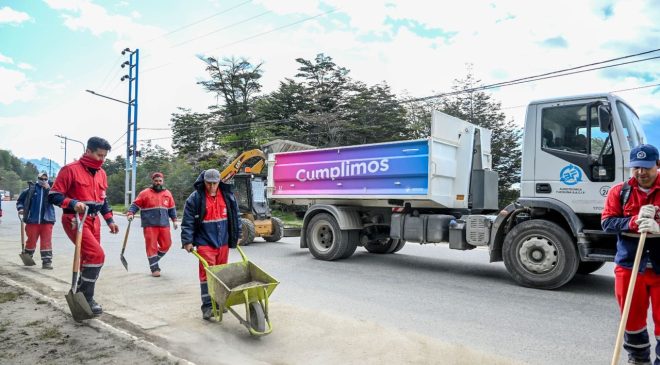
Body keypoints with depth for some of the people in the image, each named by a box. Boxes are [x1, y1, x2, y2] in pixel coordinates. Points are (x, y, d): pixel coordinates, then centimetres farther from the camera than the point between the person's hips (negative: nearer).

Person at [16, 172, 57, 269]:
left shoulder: (51, 187, 4)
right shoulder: (31, 189, 5)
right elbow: (20, 200, 14)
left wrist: (48, 189, -18)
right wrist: (20, 208, -1)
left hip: (47, 220, -1)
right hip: (32, 220, 1)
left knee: (46, 241, -3)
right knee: (31, 240, 11)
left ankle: (47, 261, 0)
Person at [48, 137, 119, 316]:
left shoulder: (101, 173, 12)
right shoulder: (70, 169, -10)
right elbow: (54, 195, -10)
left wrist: (109, 220, 15)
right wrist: (73, 203, -27)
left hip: (94, 221, 8)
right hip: (75, 220, -8)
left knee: (88, 257, 13)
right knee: (97, 255, -18)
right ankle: (86, 298, -4)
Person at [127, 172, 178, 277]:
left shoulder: (167, 193, 12)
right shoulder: (145, 193, 0)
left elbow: (171, 208, 18)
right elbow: (135, 205, 1)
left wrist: (174, 220, 14)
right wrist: (130, 213, -16)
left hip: (164, 225, 4)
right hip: (150, 225, -4)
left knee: (166, 244, 5)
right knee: (151, 246, -1)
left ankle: (154, 261, 28)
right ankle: (154, 268, 8)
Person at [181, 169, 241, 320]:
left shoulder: (228, 196, 3)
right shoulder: (195, 198, -8)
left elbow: (235, 217, 12)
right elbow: (188, 222, -6)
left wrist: (236, 236, 14)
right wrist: (187, 241, -9)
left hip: (223, 243, 4)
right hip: (205, 243, -4)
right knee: (207, 273, -7)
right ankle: (207, 306, 0)